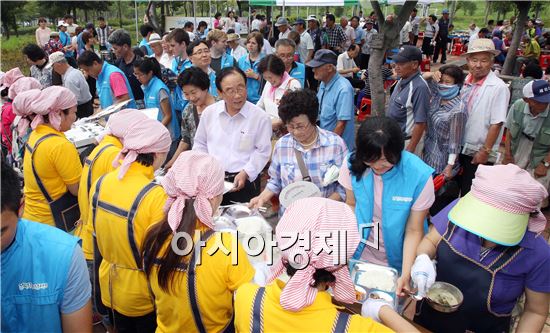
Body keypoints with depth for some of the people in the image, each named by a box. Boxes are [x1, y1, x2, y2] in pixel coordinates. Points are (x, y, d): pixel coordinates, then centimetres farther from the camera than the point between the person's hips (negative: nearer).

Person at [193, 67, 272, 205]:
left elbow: (262, 151, -4)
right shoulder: (209, 113, 3)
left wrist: (245, 173, -13)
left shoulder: (260, 117, -9)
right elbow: (200, 144, 14)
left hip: (244, 182, -3)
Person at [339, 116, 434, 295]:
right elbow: (351, 204, -2)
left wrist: (406, 274, -24)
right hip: (359, 256, 2)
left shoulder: (419, 176, -25)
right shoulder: (353, 164, -17)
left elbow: (414, 230, -16)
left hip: (396, 262, -2)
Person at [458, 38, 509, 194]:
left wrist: (485, 151, -16)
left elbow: (496, 124, -17)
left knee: (470, 193, 7)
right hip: (459, 147, 5)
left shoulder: (498, 87, -17)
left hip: (478, 153, -5)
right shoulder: (465, 82, 0)